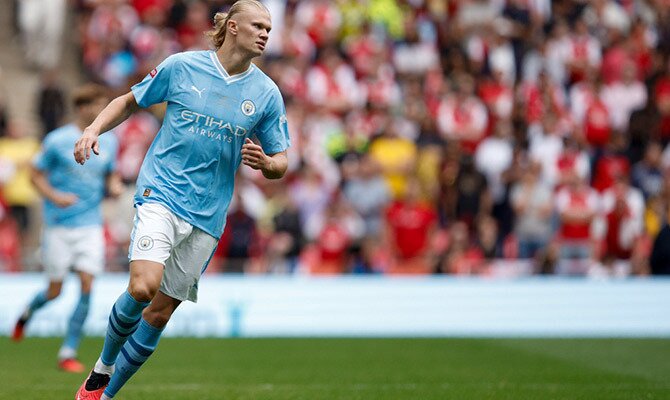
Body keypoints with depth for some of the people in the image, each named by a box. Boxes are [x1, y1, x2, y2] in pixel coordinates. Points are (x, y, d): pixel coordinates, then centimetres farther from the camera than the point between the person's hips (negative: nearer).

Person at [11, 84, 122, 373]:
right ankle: (27, 313, 38)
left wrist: (114, 186, -4)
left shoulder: (108, 142, 6)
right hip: (58, 226, -3)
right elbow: (36, 175, -1)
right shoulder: (57, 140, -7)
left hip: (90, 225, 3)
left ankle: (68, 352, -2)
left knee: (87, 286, -10)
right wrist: (55, 196, -18)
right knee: (55, 291, 3)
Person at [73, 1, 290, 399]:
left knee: (160, 313, 3)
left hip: (208, 214, 3)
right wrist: (94, 129, -4)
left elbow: (280, 164, 10)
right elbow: (130, 101, 13)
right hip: (161, 192, -3)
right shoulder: (182, 66, -1)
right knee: (143, 287, -25)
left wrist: (265, 162, -13)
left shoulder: (267, 94, 4)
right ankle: (102, 368, 2)